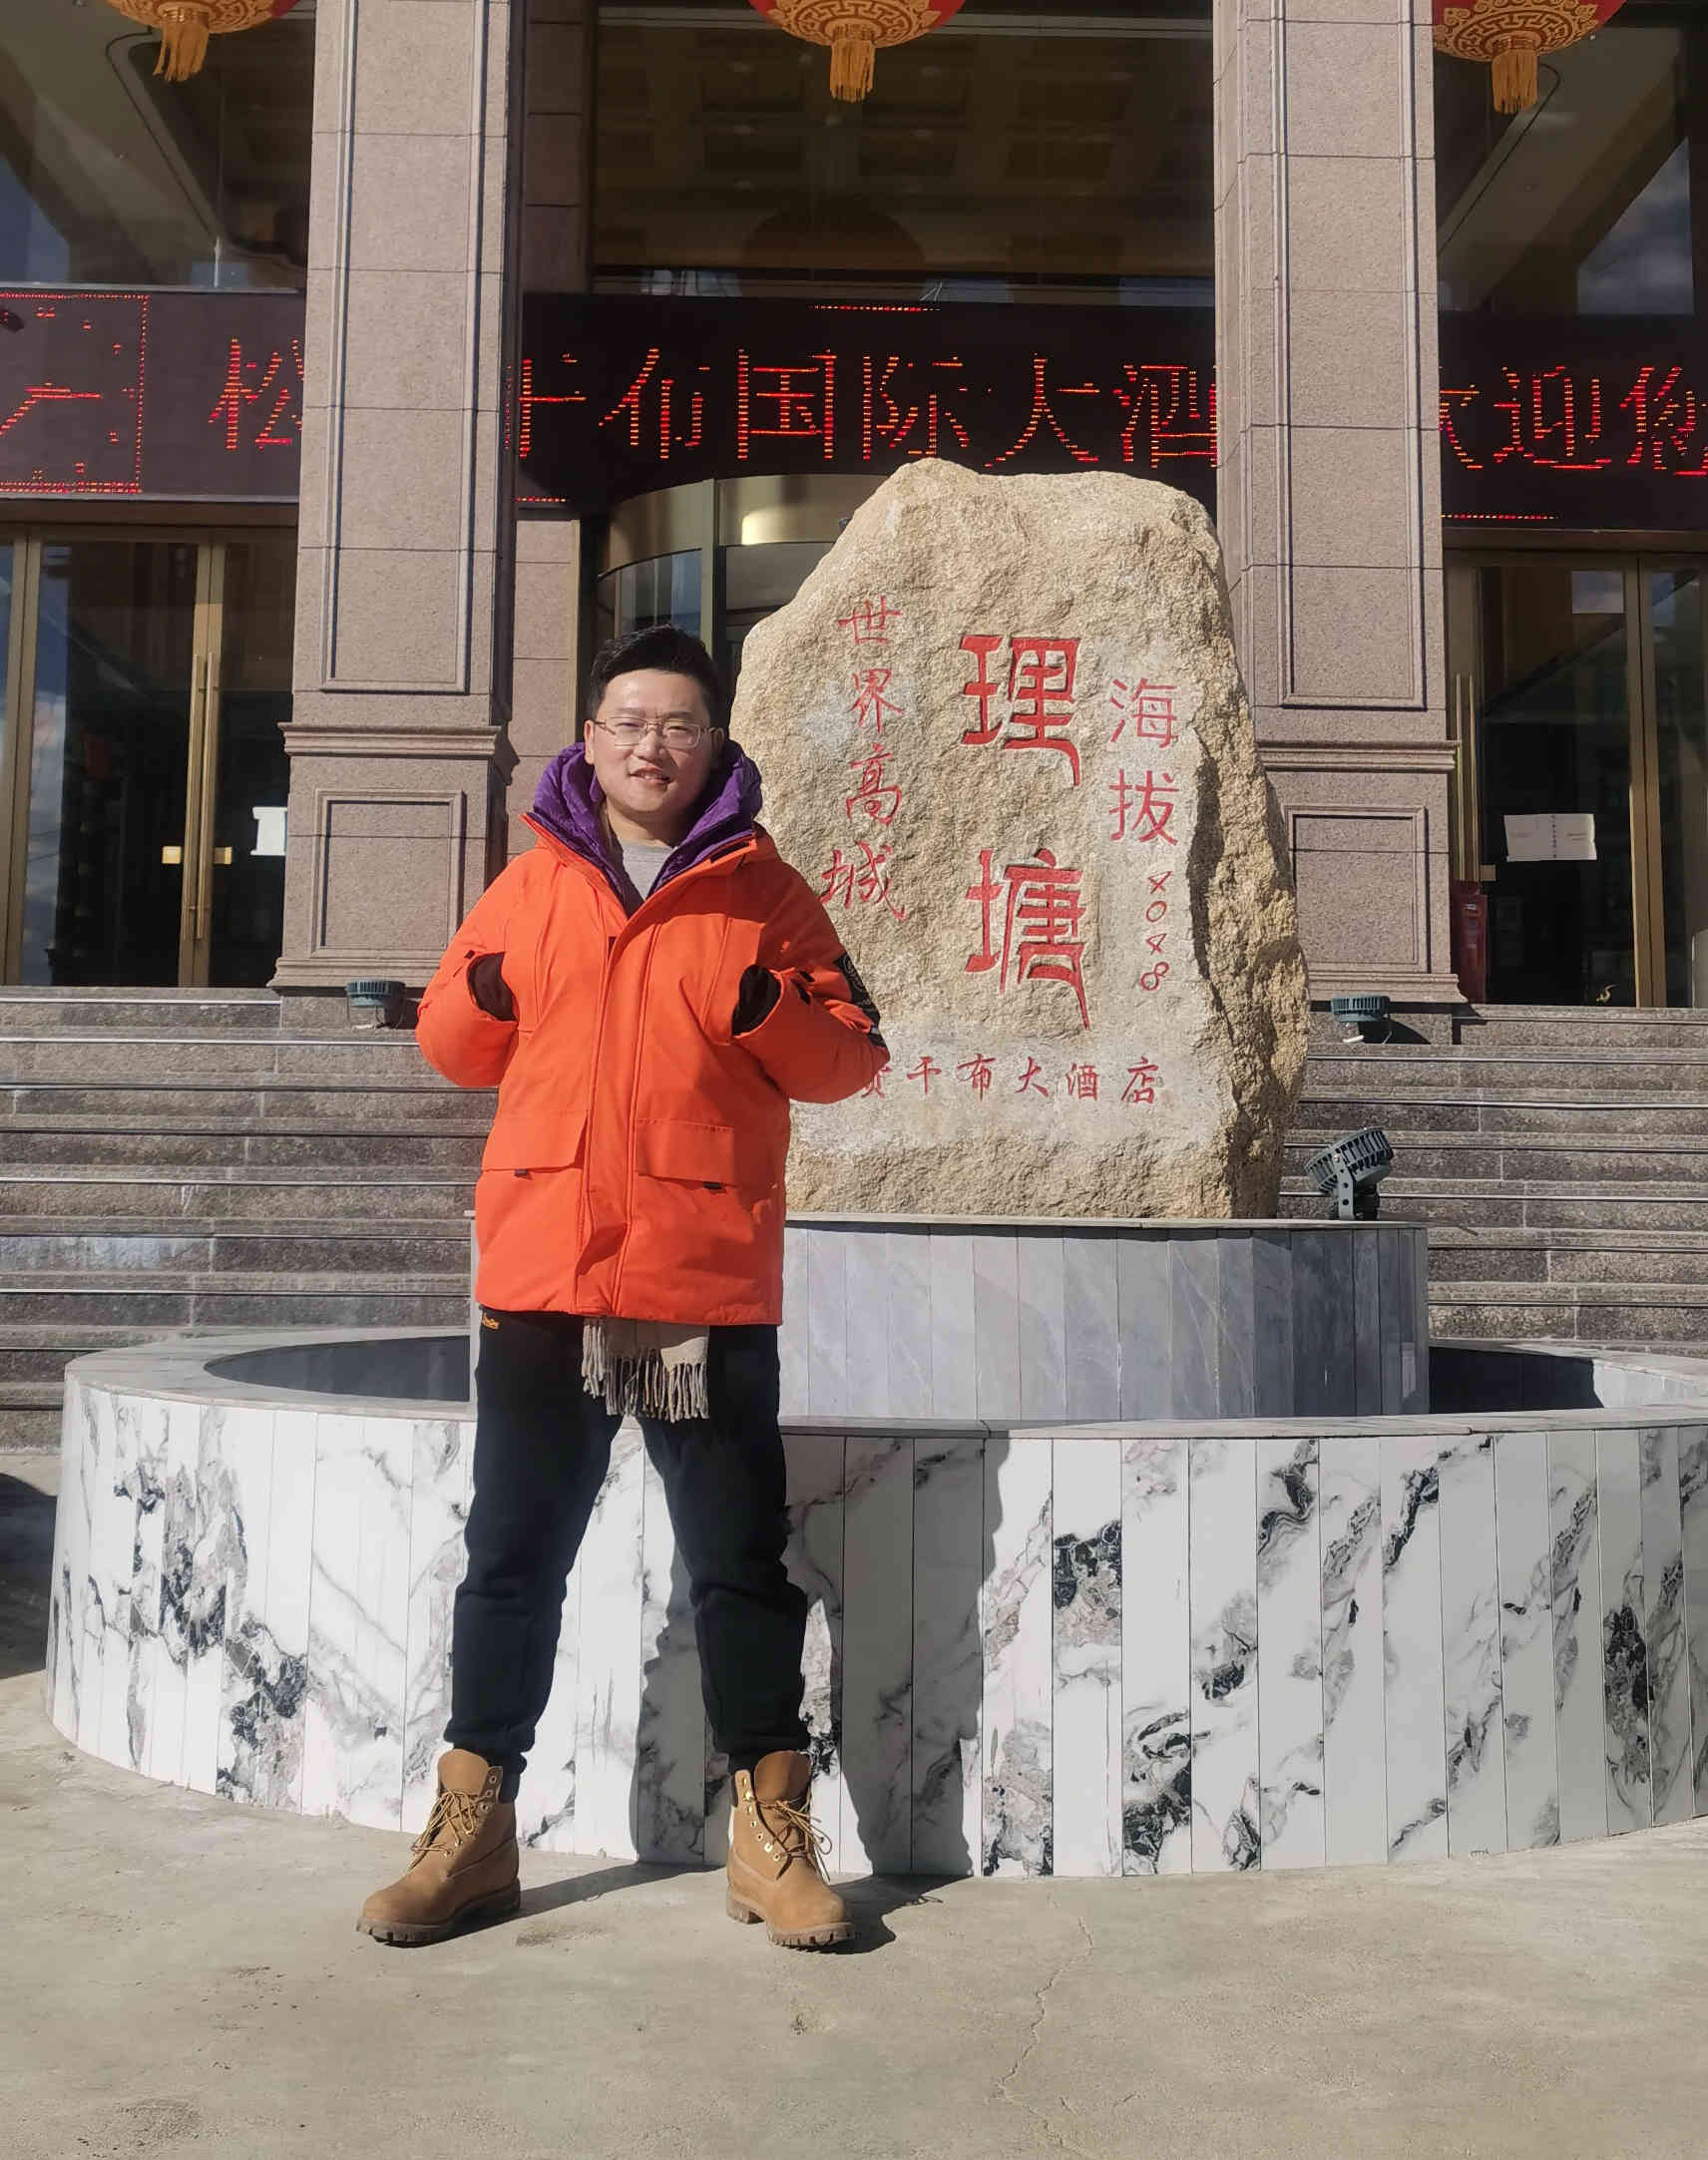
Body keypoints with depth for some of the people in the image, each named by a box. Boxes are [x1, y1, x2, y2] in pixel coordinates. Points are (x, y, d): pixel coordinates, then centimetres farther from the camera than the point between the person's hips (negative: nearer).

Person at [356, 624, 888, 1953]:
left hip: (710, 1282, -1)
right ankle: (475, 1829, 22)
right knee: (513, 1556, 9)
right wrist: (478, 1001, -6)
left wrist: (770, 1016, -14)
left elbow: (851, 1057, 6)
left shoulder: (764, 891, 6)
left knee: (741, 1563, 5)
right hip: (542, 1273, 2)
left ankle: (772, 1836, 18)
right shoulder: (534, 883, 11)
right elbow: (455, 1045, 17)